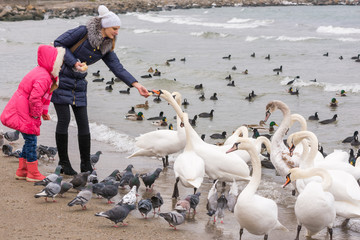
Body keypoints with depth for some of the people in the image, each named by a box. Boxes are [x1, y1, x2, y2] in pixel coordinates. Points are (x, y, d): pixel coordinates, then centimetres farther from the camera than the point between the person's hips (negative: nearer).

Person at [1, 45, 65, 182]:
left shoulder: (43, 73, 11)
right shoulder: (43, 78, -23)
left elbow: (44, 96, 22)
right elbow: (34, 98, -28)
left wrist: (44, 112, 18)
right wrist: (36, 115, -14)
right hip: (21, 113, -11)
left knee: (30, 141, 15)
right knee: (31, 140, -4)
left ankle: (22, 171, 21)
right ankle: (33, 174, 2)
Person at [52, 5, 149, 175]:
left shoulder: (106, 47, 3)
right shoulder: (84, 32, -15)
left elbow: (118, 68, -2)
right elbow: (59, 43, -12)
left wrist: (137, 85, -14)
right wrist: (74, 62, -19)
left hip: (79, 84, 6)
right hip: (61, 78, -6)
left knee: (83, 122, 2)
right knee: (64, 120, -6)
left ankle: (86, 165, 9)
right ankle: (63, 163, 6)